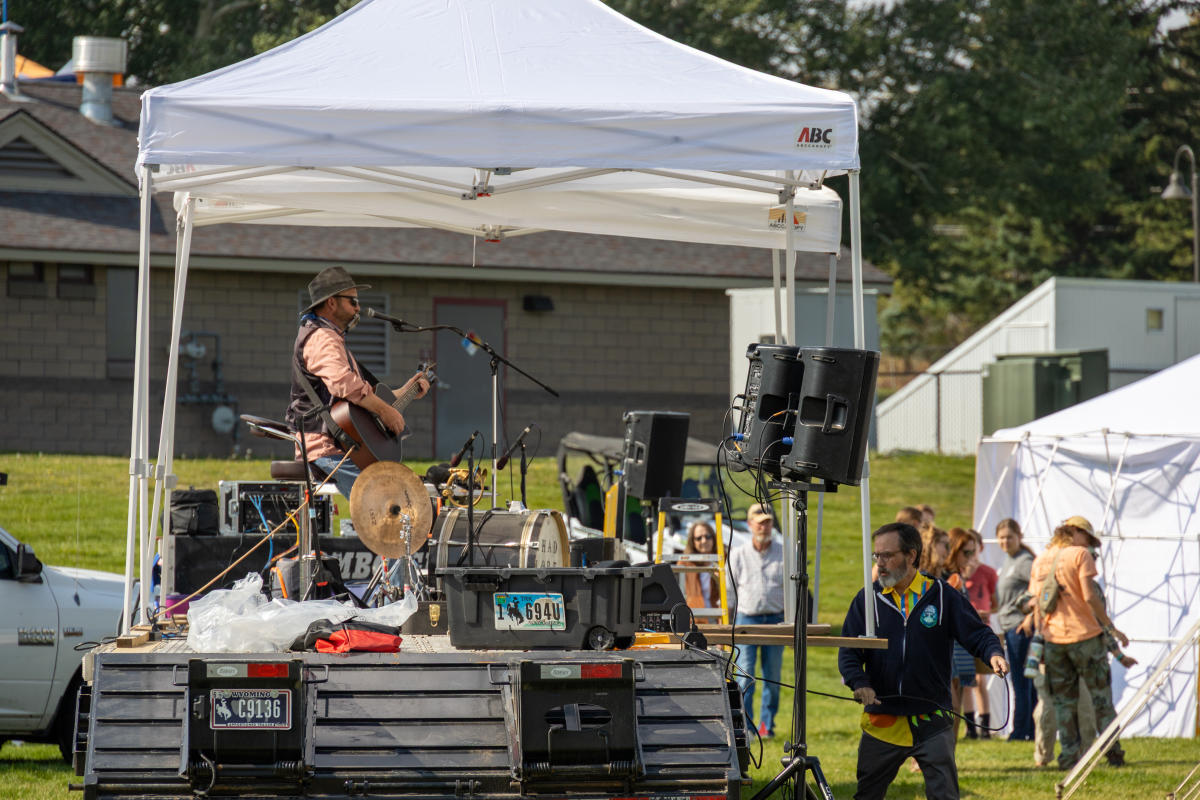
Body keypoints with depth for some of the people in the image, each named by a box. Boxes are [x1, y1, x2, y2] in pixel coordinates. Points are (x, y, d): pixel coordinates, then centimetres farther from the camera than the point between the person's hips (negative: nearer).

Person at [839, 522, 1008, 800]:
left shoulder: (942, 595, 1)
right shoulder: (868, 599, 5)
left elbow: (977, 634, 1)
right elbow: (848, 650, 2)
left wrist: (993, 653, -21)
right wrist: (858, 682, -17)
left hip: (932, 723, -2)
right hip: (882, 722, 2)